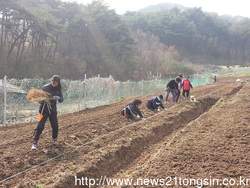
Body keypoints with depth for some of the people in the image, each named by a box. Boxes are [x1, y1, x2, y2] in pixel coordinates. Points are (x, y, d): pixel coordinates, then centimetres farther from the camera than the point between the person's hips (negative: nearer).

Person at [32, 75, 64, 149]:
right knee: (40, 126, -9)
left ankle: (54, 139, 32)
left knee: (55, 126, 6)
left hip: (53, 110, 4)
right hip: (44, 110, -4)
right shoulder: (46, 87, -13)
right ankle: (34, 143, -3)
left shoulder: (58, 89, -1)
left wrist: (58, 98, -25)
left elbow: (61, 99, -2)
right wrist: (44, 101, -33)